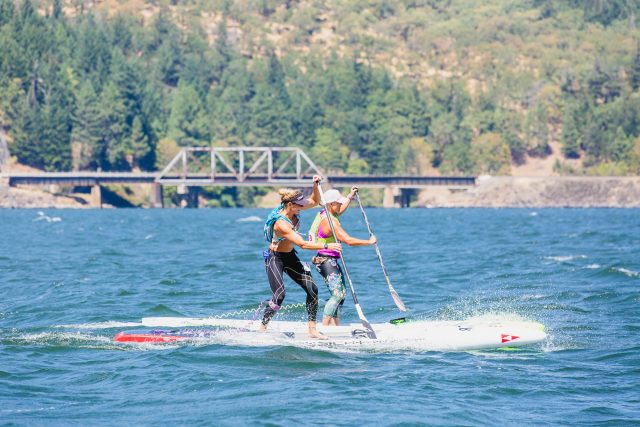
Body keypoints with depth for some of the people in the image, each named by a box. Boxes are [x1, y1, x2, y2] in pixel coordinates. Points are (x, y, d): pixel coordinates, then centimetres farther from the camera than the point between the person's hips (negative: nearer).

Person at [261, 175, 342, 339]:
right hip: (275, 258, -8)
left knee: (312, 289, -2)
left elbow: (314, 201, 8)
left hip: (290, 256, 8)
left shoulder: (292, 210, -8)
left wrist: (315, 185, -10)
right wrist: (327, 246, -39)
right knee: (279, 295, -18)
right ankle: (262, 328, -1)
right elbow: (302, 244, -36)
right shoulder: (281, 223, -32)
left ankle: (312, 329, 2)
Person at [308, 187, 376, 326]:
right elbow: (349, 240, -26)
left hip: (331, 261, 11)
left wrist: (350, 196, 42)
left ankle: (335, 325, 14)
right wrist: (369, 242, -15)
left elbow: (339, 211, 35)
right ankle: (324, 327, -20)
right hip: (327, 261, -11)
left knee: (341, 294, 12)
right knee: (338, 294, -17)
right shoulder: (330, 222, -21)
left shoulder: (324, 214, 9)